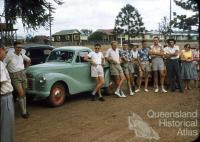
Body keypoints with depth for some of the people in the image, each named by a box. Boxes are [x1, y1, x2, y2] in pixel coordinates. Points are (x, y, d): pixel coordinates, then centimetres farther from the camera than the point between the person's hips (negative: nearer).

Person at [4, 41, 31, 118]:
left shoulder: (22, 55, 5)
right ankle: (23, 112, -1)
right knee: (21, 94, -11)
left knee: (23, 94, 10)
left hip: (23, 75, 5)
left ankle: (24, 110, 22)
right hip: (15, 77, -5)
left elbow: (28, 60, 24)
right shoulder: (10, 55, -11)